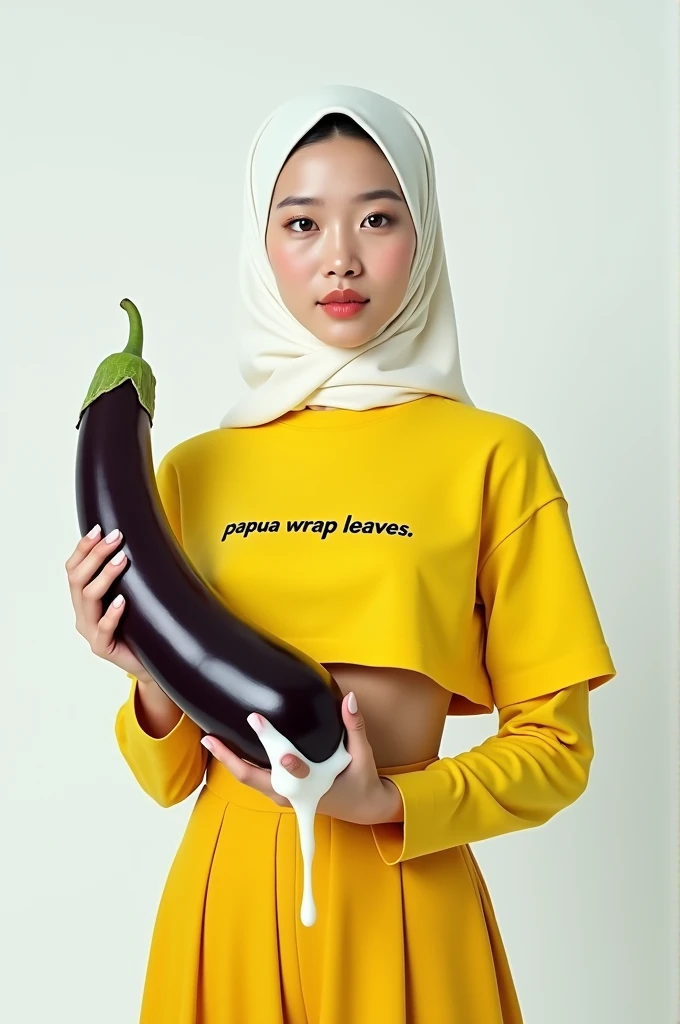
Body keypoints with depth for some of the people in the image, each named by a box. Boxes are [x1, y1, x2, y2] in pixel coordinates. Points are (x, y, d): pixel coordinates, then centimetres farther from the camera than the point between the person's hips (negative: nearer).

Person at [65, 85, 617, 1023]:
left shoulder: (494, 456, -5)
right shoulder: (195, 471, 3)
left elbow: (555, 746, -3)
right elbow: (171, 777, 6)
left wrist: (386, 802, -17)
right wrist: (151, 680, -14)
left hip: (403, 903, -2)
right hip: (229, 887, 3)